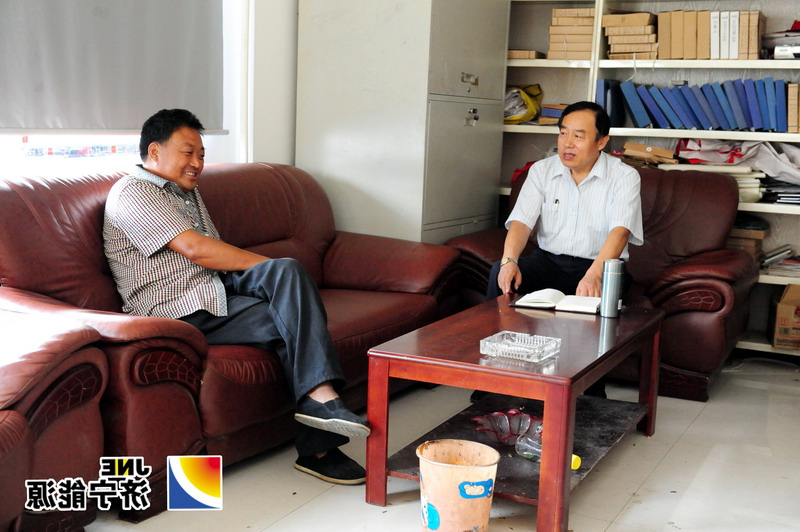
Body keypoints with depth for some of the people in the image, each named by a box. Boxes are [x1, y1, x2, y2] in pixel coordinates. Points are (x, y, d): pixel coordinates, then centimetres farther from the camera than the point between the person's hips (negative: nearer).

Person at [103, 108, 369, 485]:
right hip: (186, 313, -8)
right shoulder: (131, 193, -5)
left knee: (288, 271, -21)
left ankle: (319, 398, -27)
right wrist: (268, 266, -13)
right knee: (293, 319, -22)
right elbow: (195, 248, -16)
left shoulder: (188, 191, 26)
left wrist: (279, 272, 1)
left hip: (219, 286, 8)